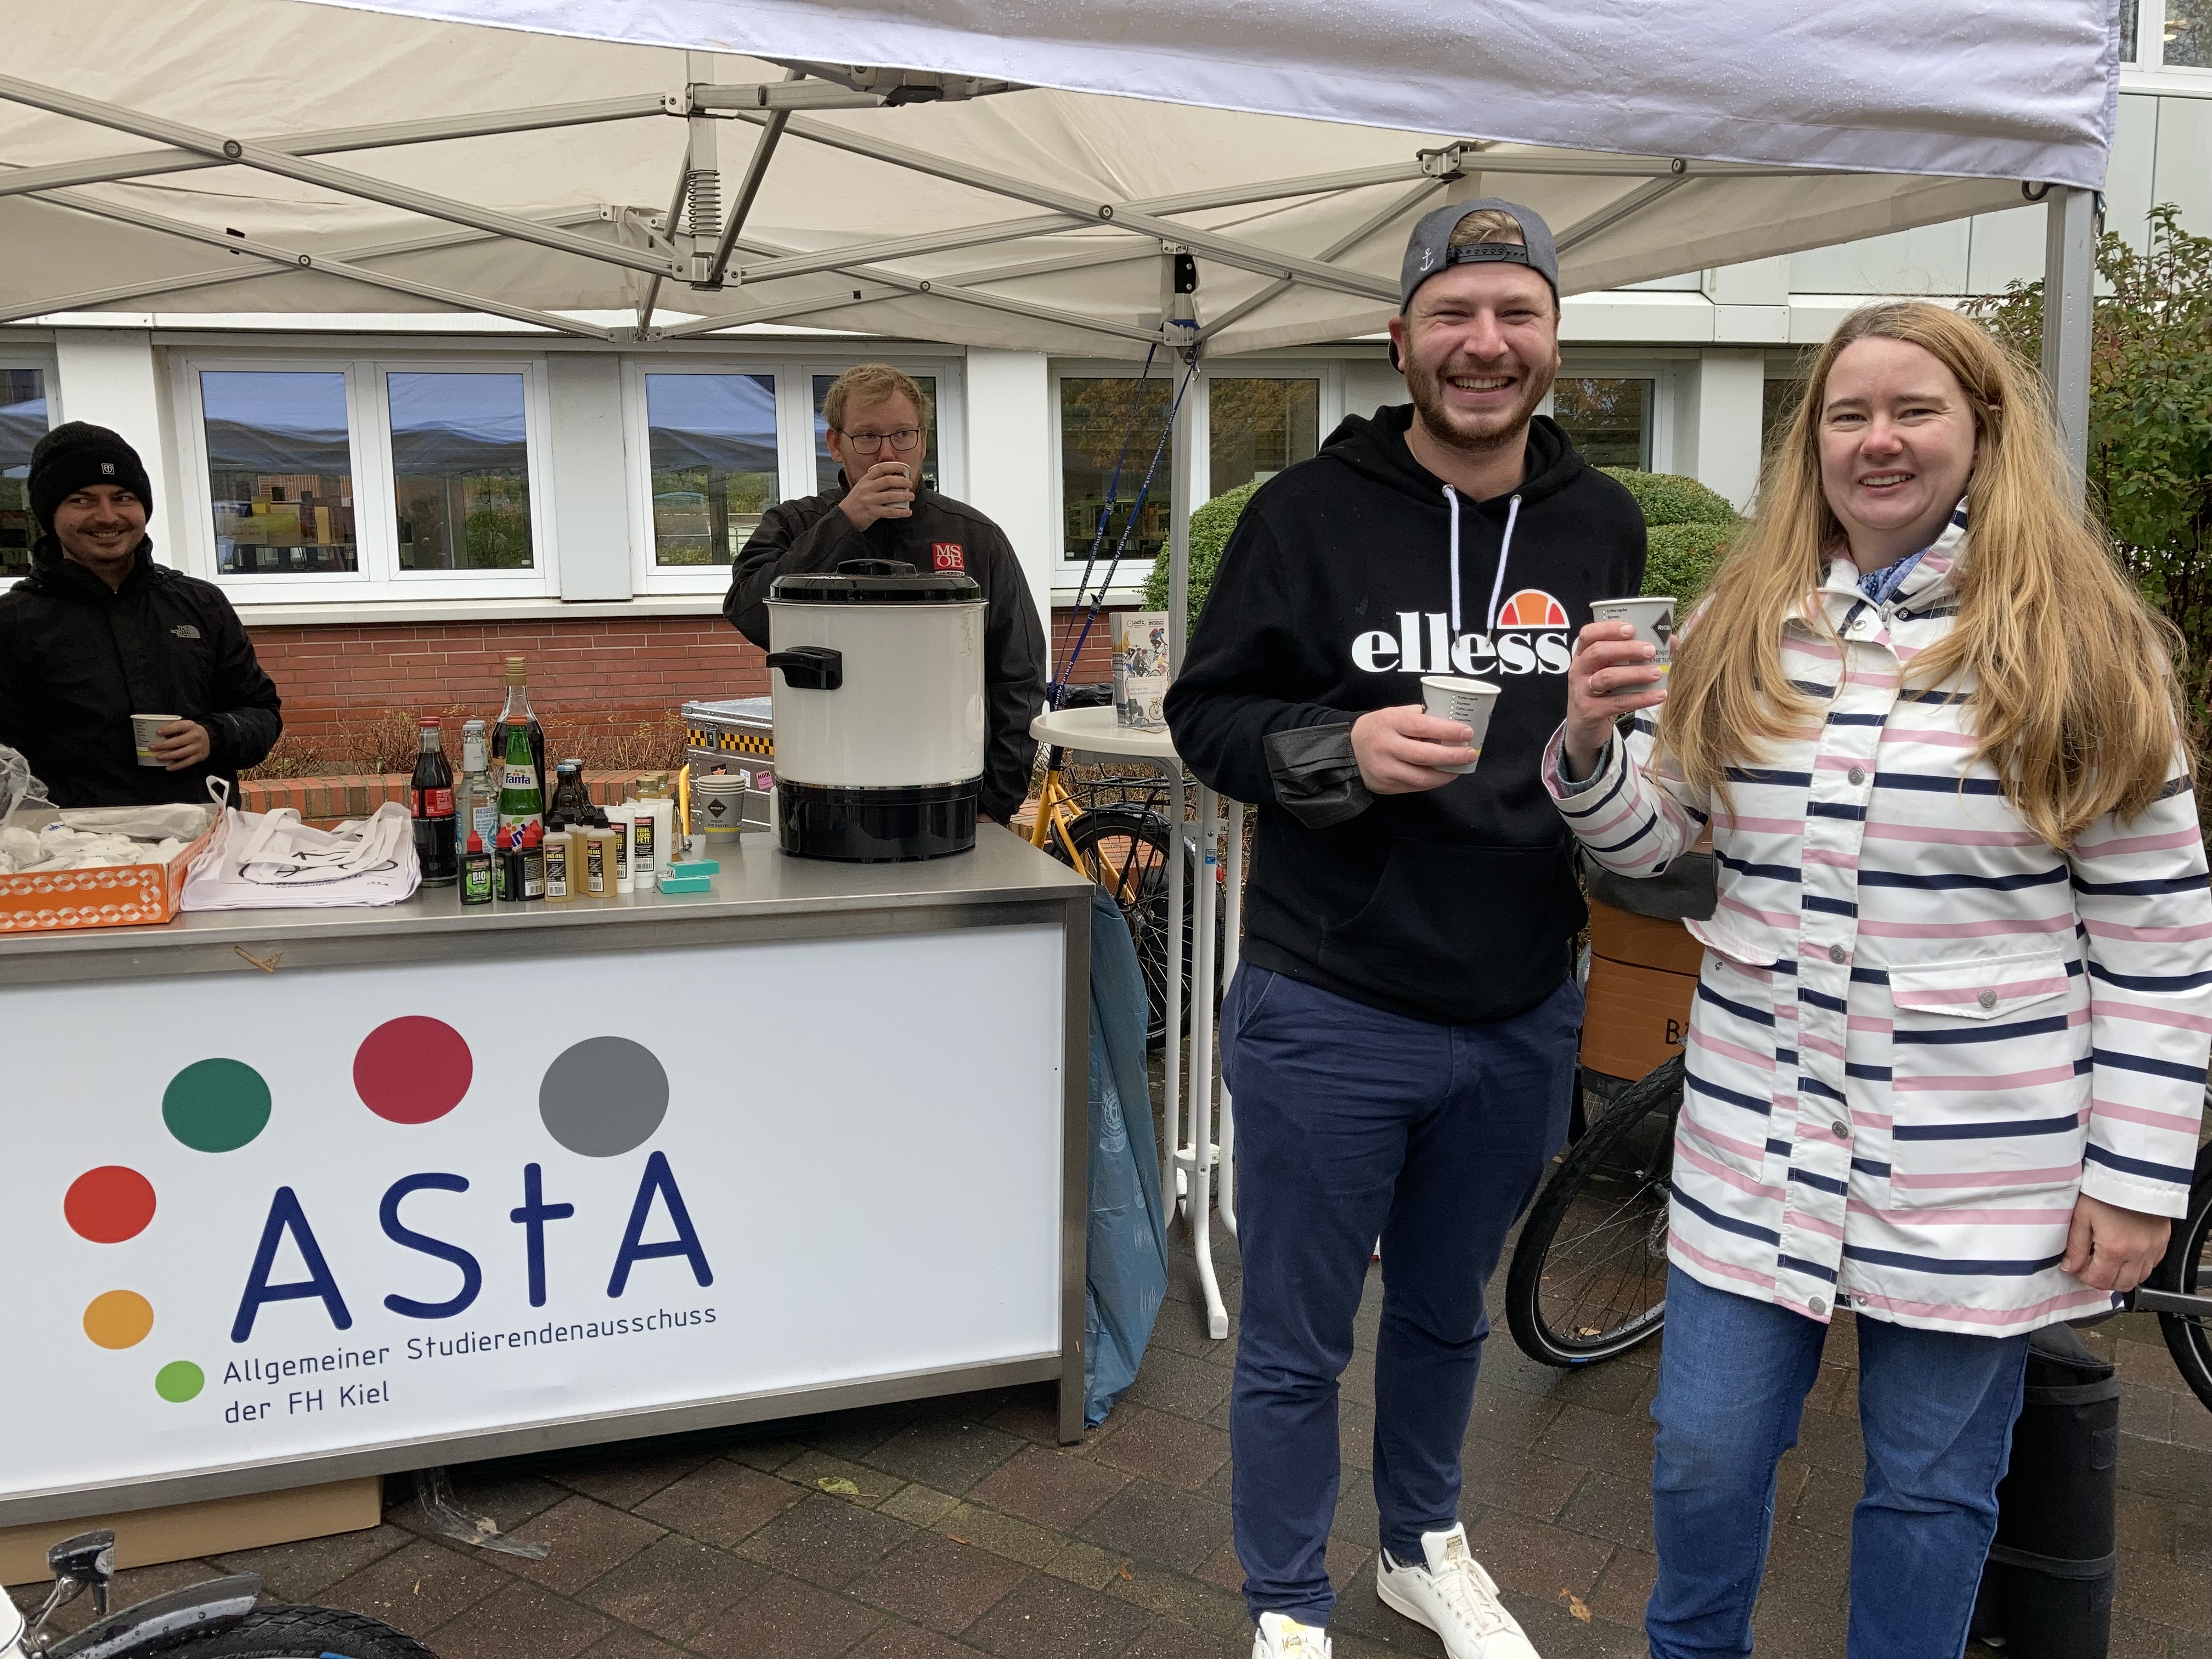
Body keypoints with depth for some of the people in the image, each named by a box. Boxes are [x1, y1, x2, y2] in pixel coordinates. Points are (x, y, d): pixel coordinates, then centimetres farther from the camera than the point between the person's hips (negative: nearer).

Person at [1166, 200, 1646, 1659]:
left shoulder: (1603, 524, 4)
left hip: (1523, 1016, 4)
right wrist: (1338, 750, -23)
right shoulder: (1310, 511, -8)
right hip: (1329, 1011, -4)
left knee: (1449, 1315, 24)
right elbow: (1206, 713, -5)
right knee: (1296, 1348, 10)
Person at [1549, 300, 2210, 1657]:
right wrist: (1591, 745, -12)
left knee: (1932, 1486, 13)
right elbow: (1645, 838, 9)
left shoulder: (2083, 649, -6)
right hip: (1759, 1138, 3)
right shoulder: (1746, 631, 3)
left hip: (1982, 1171, -2)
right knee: (1706, 1455, 11)